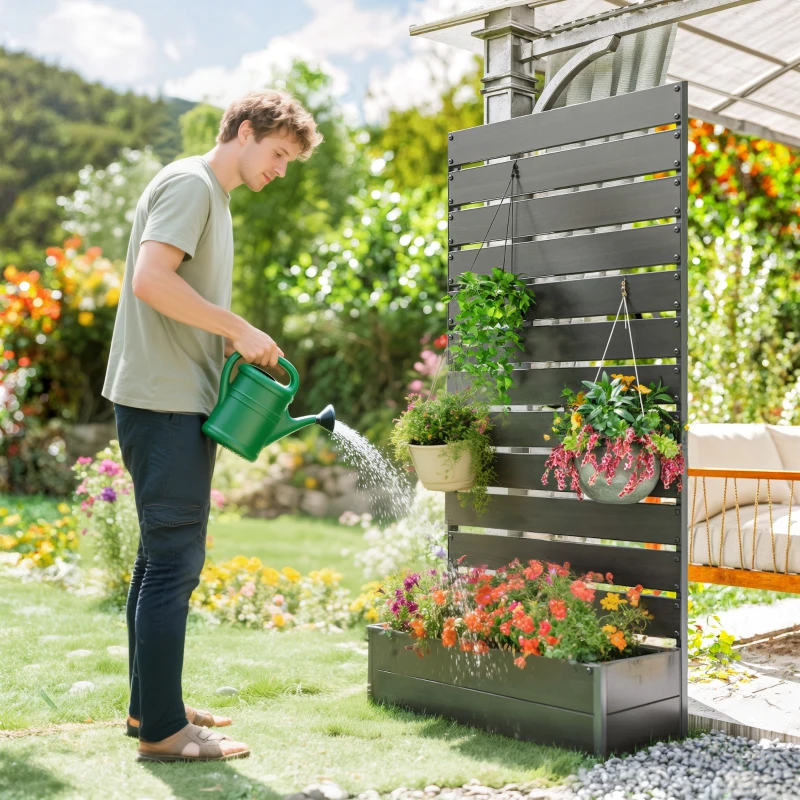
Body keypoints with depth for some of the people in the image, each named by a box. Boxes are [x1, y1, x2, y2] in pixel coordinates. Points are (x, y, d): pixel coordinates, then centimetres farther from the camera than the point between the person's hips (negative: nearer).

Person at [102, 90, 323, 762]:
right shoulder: (190, 183, -9)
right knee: (174, 560, -7)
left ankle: (150, 707, 25)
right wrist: (240, 330, -18)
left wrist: (238, 349, 9)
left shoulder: (214, 198, 22)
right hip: (163, 402, -11)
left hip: (178, 403, 11)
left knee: (164, 556, 15)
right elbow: (150, 280, -23)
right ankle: (163, 730, 1)